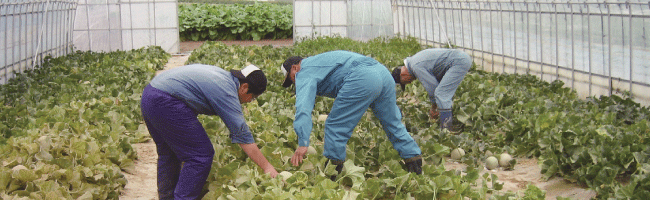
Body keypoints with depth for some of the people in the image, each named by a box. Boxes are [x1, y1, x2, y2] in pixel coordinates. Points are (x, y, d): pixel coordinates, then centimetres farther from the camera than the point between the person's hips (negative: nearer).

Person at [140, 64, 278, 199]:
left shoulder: (223, 75, 16)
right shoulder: (227, 93, -11)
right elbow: (243, 137, -11)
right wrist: (267, 168, -6)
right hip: (165, 103, -11)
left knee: (168, 153, 24)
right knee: (201, 155, -6)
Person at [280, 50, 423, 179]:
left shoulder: (305, 72, 8)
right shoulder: (317, 62, 36)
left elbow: (303, 106, -9)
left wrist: (302, 143, -18)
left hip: (362, 78, -9)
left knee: (335, 127, 0)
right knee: (393, 124, 20)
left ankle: (330, 178, 4)